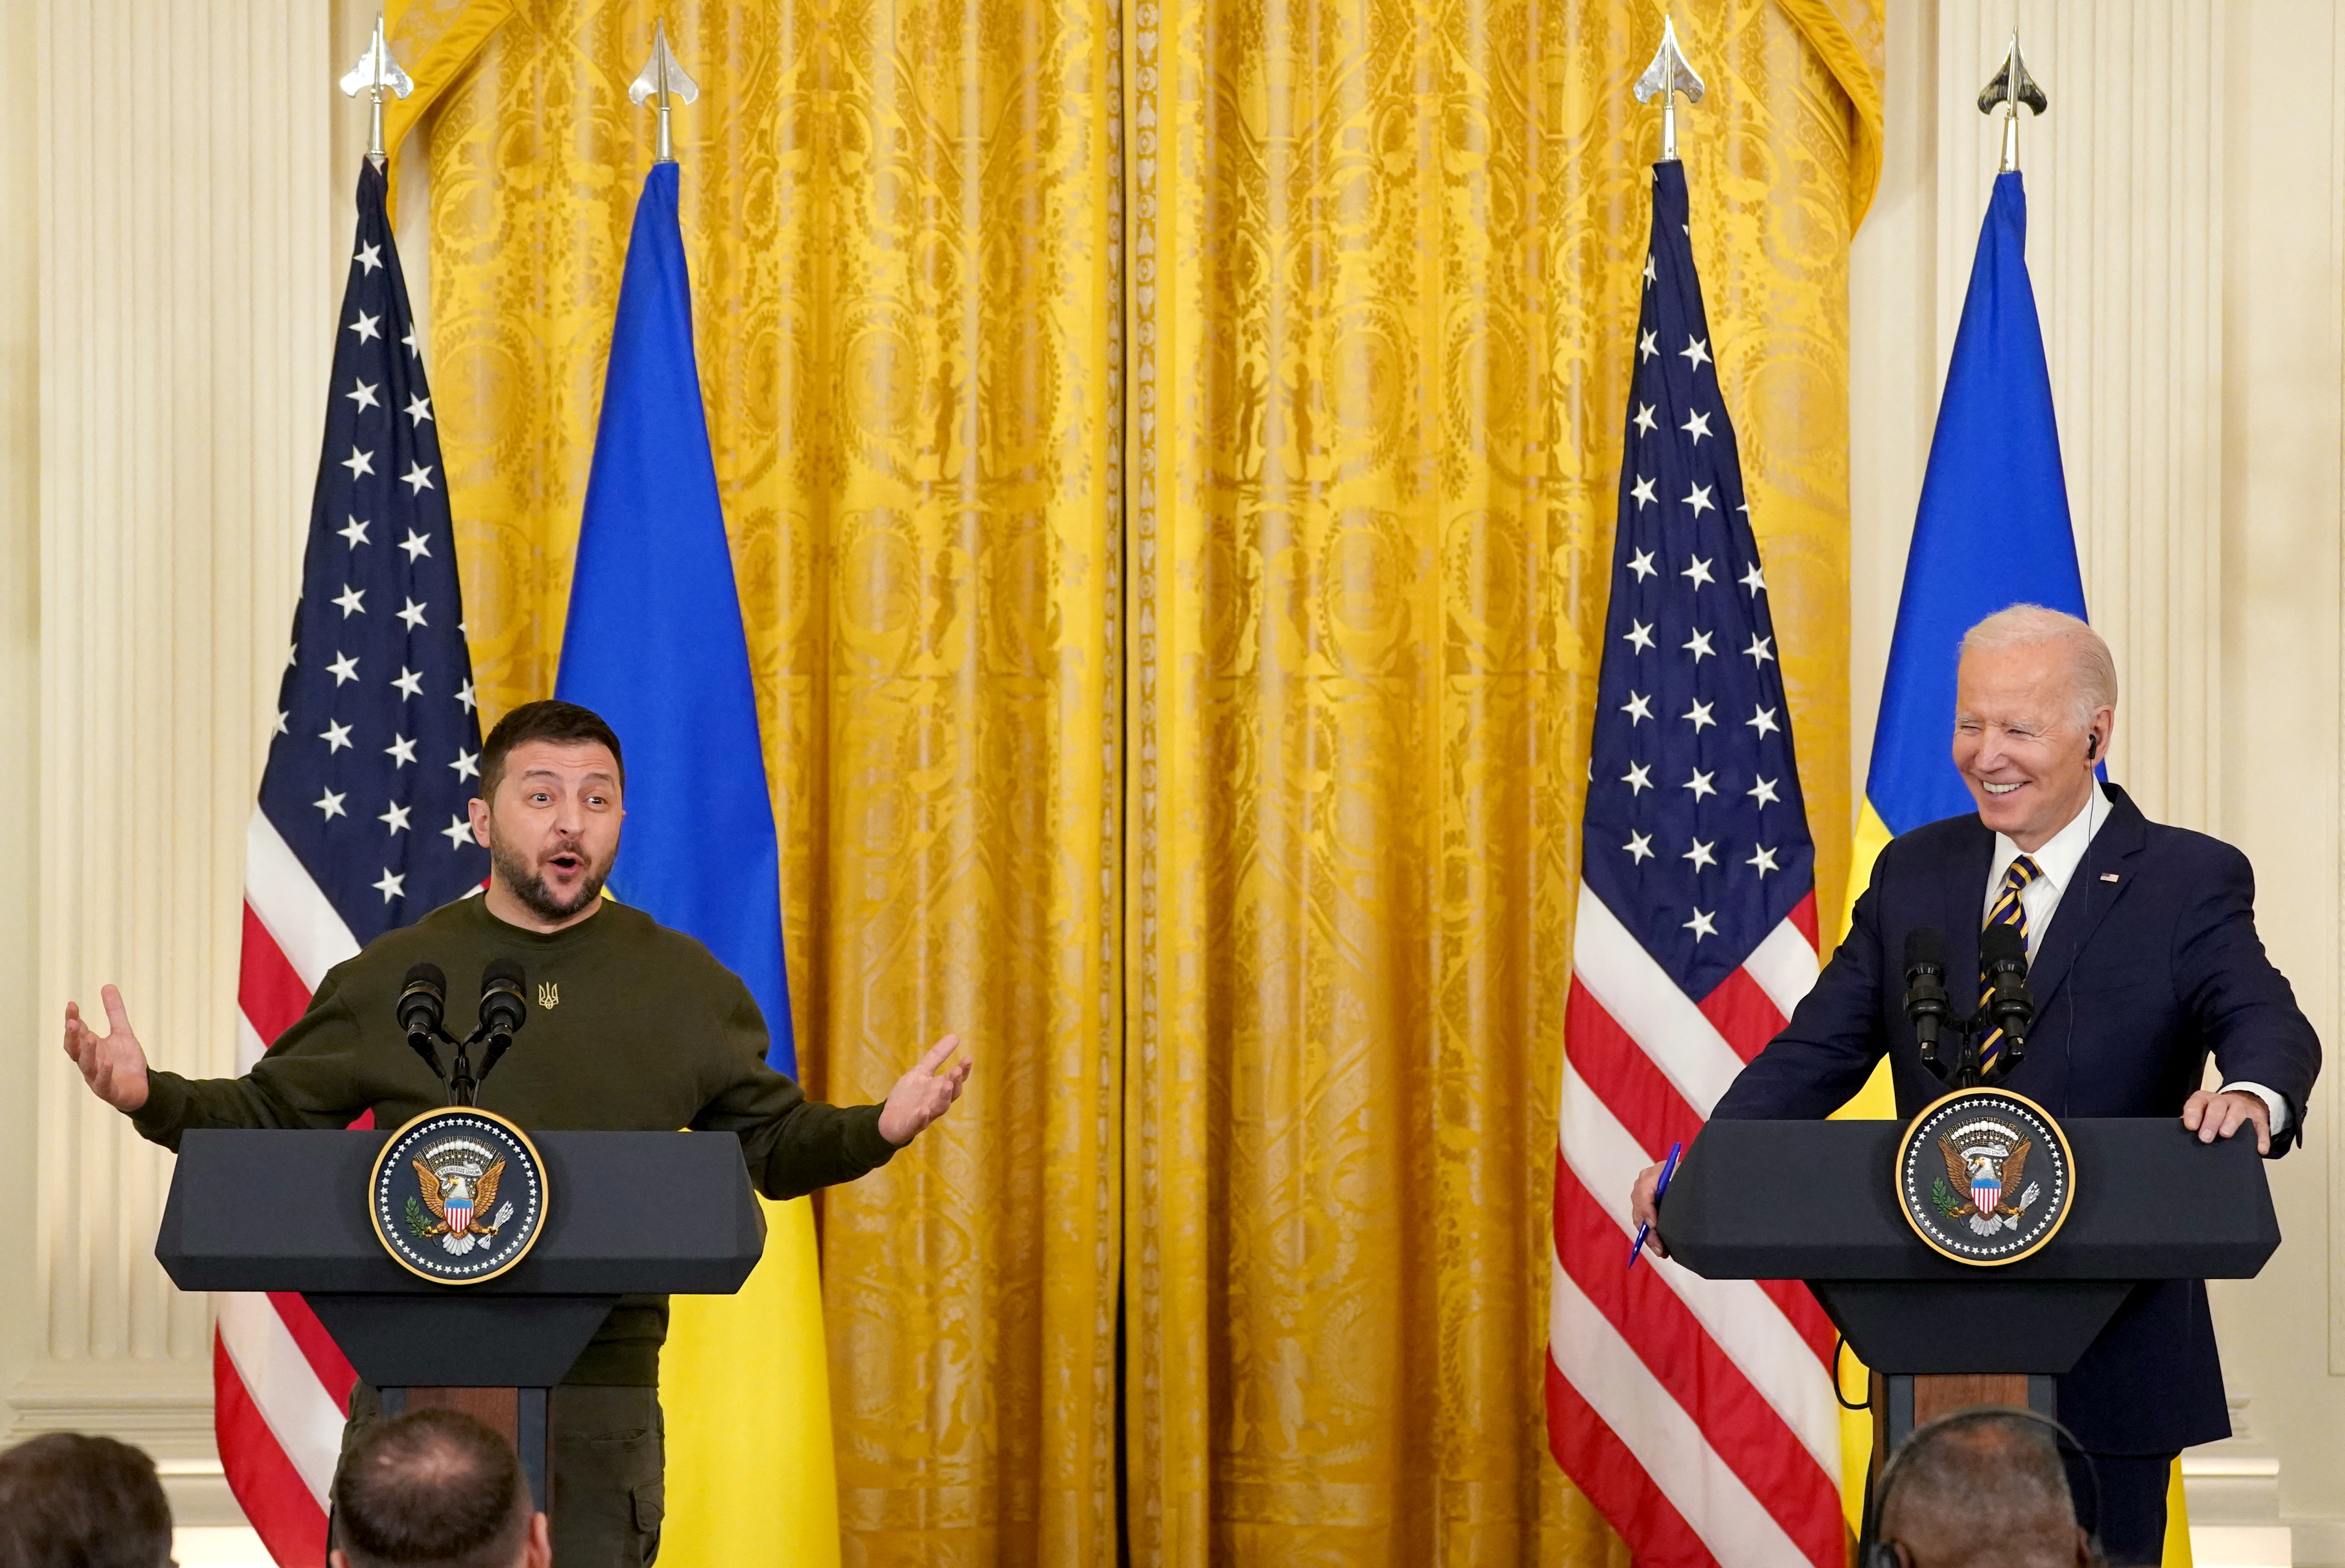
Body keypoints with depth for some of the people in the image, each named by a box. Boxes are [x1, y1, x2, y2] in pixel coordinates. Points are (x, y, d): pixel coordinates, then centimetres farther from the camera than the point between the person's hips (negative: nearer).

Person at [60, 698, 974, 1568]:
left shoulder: (685, 984, 8)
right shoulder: (393, 976, 6)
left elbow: (771, 1140, 13)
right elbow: (271, 1119, 11)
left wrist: (878, 1129, -5)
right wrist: (153, 1101, -5)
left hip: (600, 1387, 0)